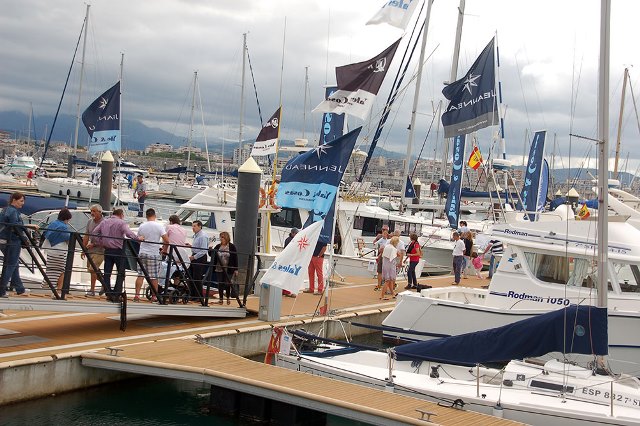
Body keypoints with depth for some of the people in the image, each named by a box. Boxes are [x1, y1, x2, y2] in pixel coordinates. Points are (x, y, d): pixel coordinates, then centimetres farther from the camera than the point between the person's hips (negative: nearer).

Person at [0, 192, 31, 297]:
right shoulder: (13, 211, -15)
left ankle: (20, 289, 26)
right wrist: (24, 239, -12)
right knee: (10, 265, -3)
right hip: (12, 242, -10)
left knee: (15, 265, 17)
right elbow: (16, 228, -21)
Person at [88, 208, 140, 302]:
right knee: (121, 273, 3)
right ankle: (116, 295, -2)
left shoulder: (104, 222, 9)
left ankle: (109, 294, 5)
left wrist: (99, 243, 12)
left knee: (107, 273, 9)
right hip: (118, 250, -5)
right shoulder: (121, 223, -8)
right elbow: (129, 234, -21)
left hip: (107, 250, 5)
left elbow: (95, 232, 7)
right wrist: (138, 238, -9)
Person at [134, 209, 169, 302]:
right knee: (154, 277, 3)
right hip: (154, 254, -3)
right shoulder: (159, 226, -6)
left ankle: (137, 295, 1)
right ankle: (154, 297, 7)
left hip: (142, 253, 3)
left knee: (140, 275, 5)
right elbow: (166, 240, -9)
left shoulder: (141, 226, 4)